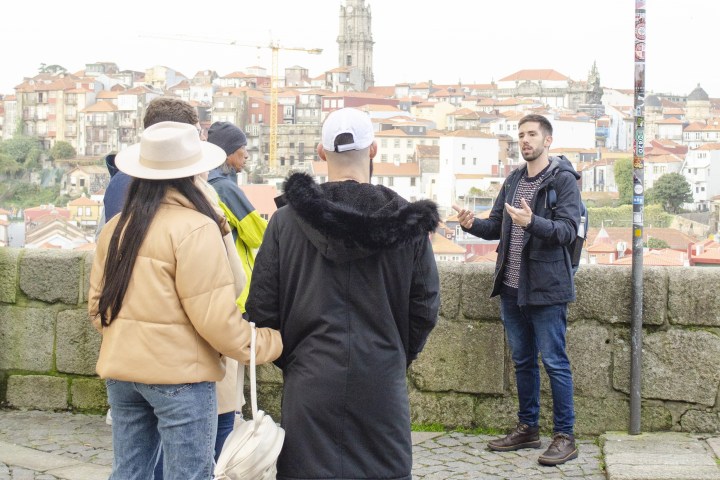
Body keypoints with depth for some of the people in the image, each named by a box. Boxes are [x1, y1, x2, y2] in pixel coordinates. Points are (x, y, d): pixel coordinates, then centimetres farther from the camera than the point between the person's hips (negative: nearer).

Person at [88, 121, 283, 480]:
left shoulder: (116, 227, 6)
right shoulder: (195, 228, -15)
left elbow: (98, 303, 13)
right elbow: (214, 316, -16)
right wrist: (268, 343, -4)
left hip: (121, 370, 7)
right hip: (178, 373, -7)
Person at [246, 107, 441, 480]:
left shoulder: (286, 221, -3)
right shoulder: (408, 223, -2)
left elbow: (261, 308, -1)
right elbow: (425, 309, 3)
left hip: (310, 381, 0)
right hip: (382, 382, 1)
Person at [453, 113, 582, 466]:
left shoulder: (563, 179, -8)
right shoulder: (513, 181, 13)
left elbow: (567, 230, -17)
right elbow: (497, 227, 14)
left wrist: (532, 222, -34)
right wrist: (473, 224, -7)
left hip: (545, 289, -7)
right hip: (512, 288, 7)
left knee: (555, 363, -1)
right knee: (523, 361, 15)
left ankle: (564, 436, 6)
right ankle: (527, 429, 25)